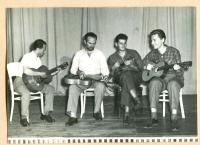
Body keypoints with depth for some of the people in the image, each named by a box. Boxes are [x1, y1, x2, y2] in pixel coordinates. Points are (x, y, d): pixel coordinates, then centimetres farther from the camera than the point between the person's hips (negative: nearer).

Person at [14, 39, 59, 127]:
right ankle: (23, 118, -22)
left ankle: (45, 114, 2)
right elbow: (26, 71, -35)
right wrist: (40, 74, -27)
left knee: (50, 89, -3)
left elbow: (43, 74, 15)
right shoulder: (27, 57, -17)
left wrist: (55, 72, 6)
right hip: (21, 81, -9)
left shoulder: (38, 59, 12)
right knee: (26, 93, -39)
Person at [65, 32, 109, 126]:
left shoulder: (99, 54, 7)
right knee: (72, 87, -30)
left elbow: (104, 68, 3)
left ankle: (97, 111, -16)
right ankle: (72, 116, -32)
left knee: (101, 86, -35)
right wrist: (78, 72, -16)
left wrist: (105, 75, -20)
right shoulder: (79, 54, 9)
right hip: (82, 79, 1)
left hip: (96, 79, -1)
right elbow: (73, 69, 7)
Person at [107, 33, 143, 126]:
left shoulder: (133, 53, 20)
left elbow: (141, 67, 10)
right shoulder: (112, 58, 22)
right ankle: (137, 100, -48)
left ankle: (127, 113, -46)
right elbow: (109, 74, 15)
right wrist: (113, 68, -7)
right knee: (125, 76, -40)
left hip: (135, 76, 0)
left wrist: (131, 65, -8)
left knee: (126, 76, -39)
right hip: (119, 78, 0)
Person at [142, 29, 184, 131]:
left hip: (173, 77, -2)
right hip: (159, 78, 2)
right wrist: (147, 66, -3)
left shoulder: (174, 52, -4)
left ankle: (174, 119, -38)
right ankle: (153, 118, -33)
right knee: (154, 83, -34)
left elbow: (180, 74, -6)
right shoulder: (153, 53, 7)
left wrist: (178, 69, -29)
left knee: (173, 84, -39)